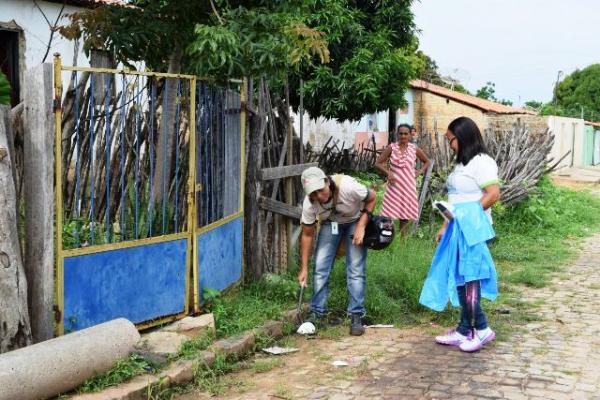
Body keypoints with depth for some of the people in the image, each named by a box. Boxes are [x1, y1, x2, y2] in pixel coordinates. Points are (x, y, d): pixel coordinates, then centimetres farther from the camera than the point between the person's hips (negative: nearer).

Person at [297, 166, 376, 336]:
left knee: (356, 270, -11)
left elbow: (371, 198, -17)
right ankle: (317, 313, 5)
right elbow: (307, 235, -14)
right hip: (330, 223, 2)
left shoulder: (347, 187, -39)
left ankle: (356, 316, -3)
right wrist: (304, 268, -13)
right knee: (320, 267, -7)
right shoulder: (309, 204, -28)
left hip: (355, 221, -2)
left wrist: (361, 226, -25)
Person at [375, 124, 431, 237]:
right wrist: (388, 173, -12)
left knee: (405, 215, 6)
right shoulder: (391, 147, -1)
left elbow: (427, 162, 18)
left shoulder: (414, 149, 3)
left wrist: (419, 172, 3)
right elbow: (378, 163, 2)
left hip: (408, 185, 1)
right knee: (389, 215, -7)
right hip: (394, 185, -1)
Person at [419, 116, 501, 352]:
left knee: (468, 278, -8)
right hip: (457, 229, 9)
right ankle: (465, 330, 14)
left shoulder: (481, 162, -10)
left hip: (471, 230, -9)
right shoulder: (462, 164, 19)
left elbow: (493, 193, -18)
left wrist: (468, 216, -15)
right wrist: (445, 227, 16)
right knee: (459, 278, 9)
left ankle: (482, 329, 2)